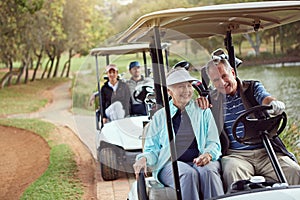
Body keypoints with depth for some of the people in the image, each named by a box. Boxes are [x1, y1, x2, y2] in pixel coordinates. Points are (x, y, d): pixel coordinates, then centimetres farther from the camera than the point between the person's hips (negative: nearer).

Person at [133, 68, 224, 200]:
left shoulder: (203, 111, 17)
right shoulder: (159, 116, 17)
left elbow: (214, 143, 12)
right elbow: (152, 149, 15)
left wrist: (208, 154, -13)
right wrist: (144, 159, -10)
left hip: (201, 161, 1)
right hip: (171, 165, -1)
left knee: (208, 171, -35)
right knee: (189, 174, -35)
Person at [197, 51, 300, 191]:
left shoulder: (253, 87, 10)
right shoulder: (212, 99, 12)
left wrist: (274, 105, -33)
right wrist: (198, 101, -13)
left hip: (265, 152, 1)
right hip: (235, 155, -1)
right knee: (232, 171, -35)